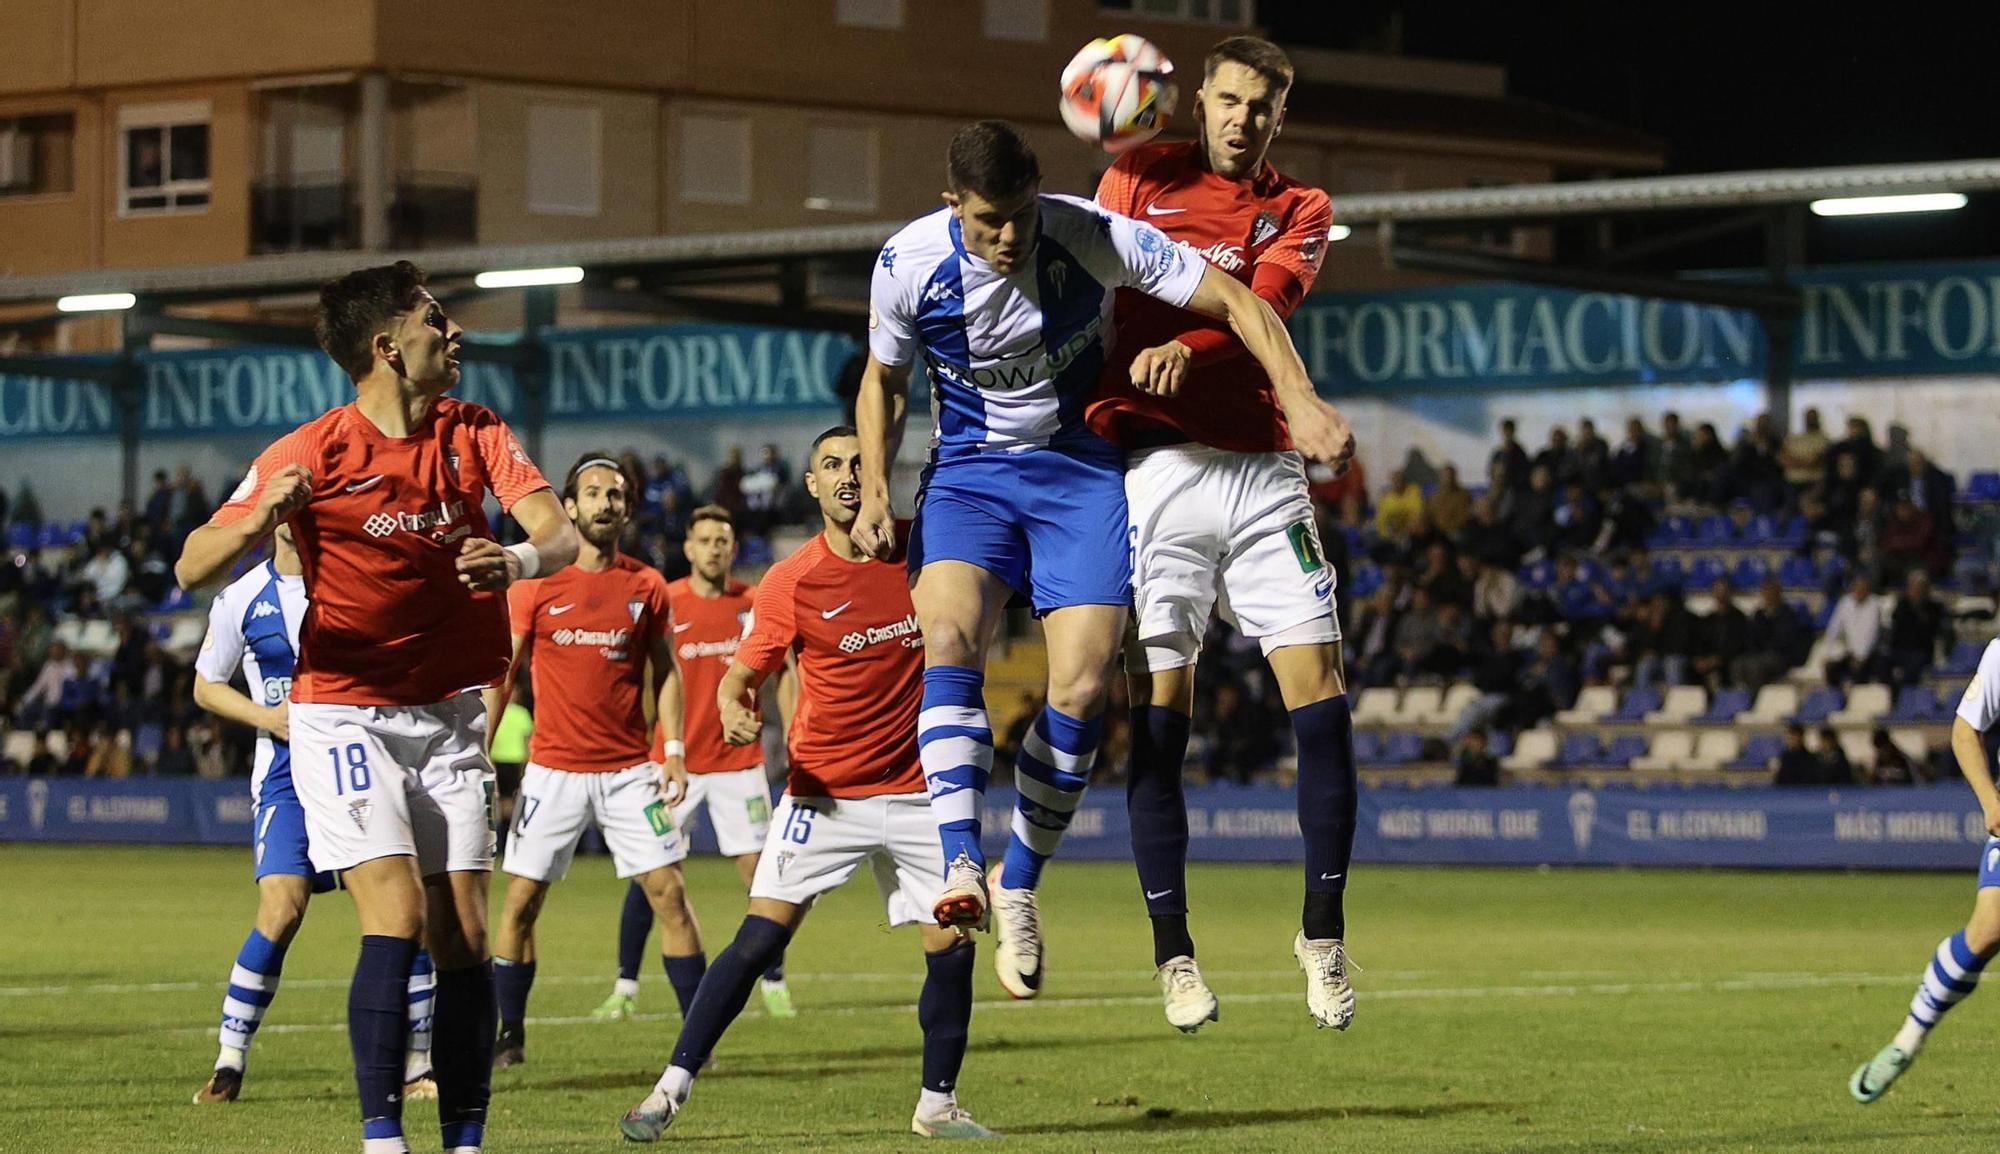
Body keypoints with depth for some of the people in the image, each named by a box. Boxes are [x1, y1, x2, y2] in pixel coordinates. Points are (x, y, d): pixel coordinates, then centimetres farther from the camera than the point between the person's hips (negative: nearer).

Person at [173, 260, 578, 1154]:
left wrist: (521, 558, -34)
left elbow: (562, 535, -10)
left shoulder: (473, 433, 1)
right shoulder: (311, 453, -12)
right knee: (397, 920, -18)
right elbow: (192, 569, -14)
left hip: (450, 713, 4)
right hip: (345, 716, -4)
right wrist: (258, 521, -36)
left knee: (463, 937, 0)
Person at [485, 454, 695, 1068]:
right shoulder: (535, 585, -1)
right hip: (553, 769, -1)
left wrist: (674, 751, 0)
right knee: (520, 900, -1)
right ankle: (507, 1036, 11)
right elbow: (500, 674, 3)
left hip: (630, 770, 1)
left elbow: (665, 672, 10)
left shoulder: (647, 587, 4)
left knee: (668, 892, -5)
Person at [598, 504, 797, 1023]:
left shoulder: (756, 604, 1)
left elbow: (783, 673, 8)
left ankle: (774, 984, 12)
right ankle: (625, 989, 3)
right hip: (675, 760, -1)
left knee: (760, 870, -1)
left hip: (739, 760, 1)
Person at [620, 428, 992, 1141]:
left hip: (914, 791, 3)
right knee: (759, 938, -11)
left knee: (951, 946, -3)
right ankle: (671, 1089, -5)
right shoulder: (790, 583, -7)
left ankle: (938, 1104, 14)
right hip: (822, 792, -2)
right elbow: (741, 675, -2)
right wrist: (734, 712, -24)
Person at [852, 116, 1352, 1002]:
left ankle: (1018, 885, 4)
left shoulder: (1094, 236, -19)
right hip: (968, 472, 0)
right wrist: (874, 490, -5)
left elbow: (1234, 300, -11)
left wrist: (1300, 399, -23)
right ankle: (962, 864, -36)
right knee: (949, 637, -28)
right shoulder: (908, 263, -13)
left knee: (1082, 686, -15)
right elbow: (883, 378, 7)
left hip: (1081, 471, 0)